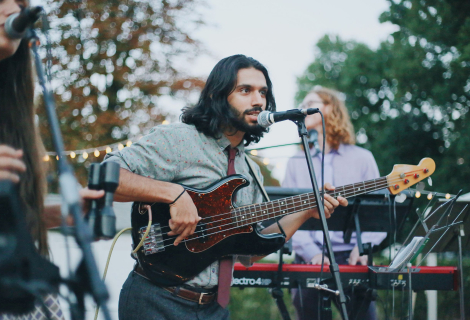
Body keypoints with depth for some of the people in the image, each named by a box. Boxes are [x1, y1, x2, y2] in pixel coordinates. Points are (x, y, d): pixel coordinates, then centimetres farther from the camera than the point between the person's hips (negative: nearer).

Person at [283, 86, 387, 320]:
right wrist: (311, 252, -14)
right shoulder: (296, 163, 14)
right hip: (309, 259, 1)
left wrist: (364, 247, -14)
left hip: (352, 257, -1)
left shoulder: (362, 158, 10)